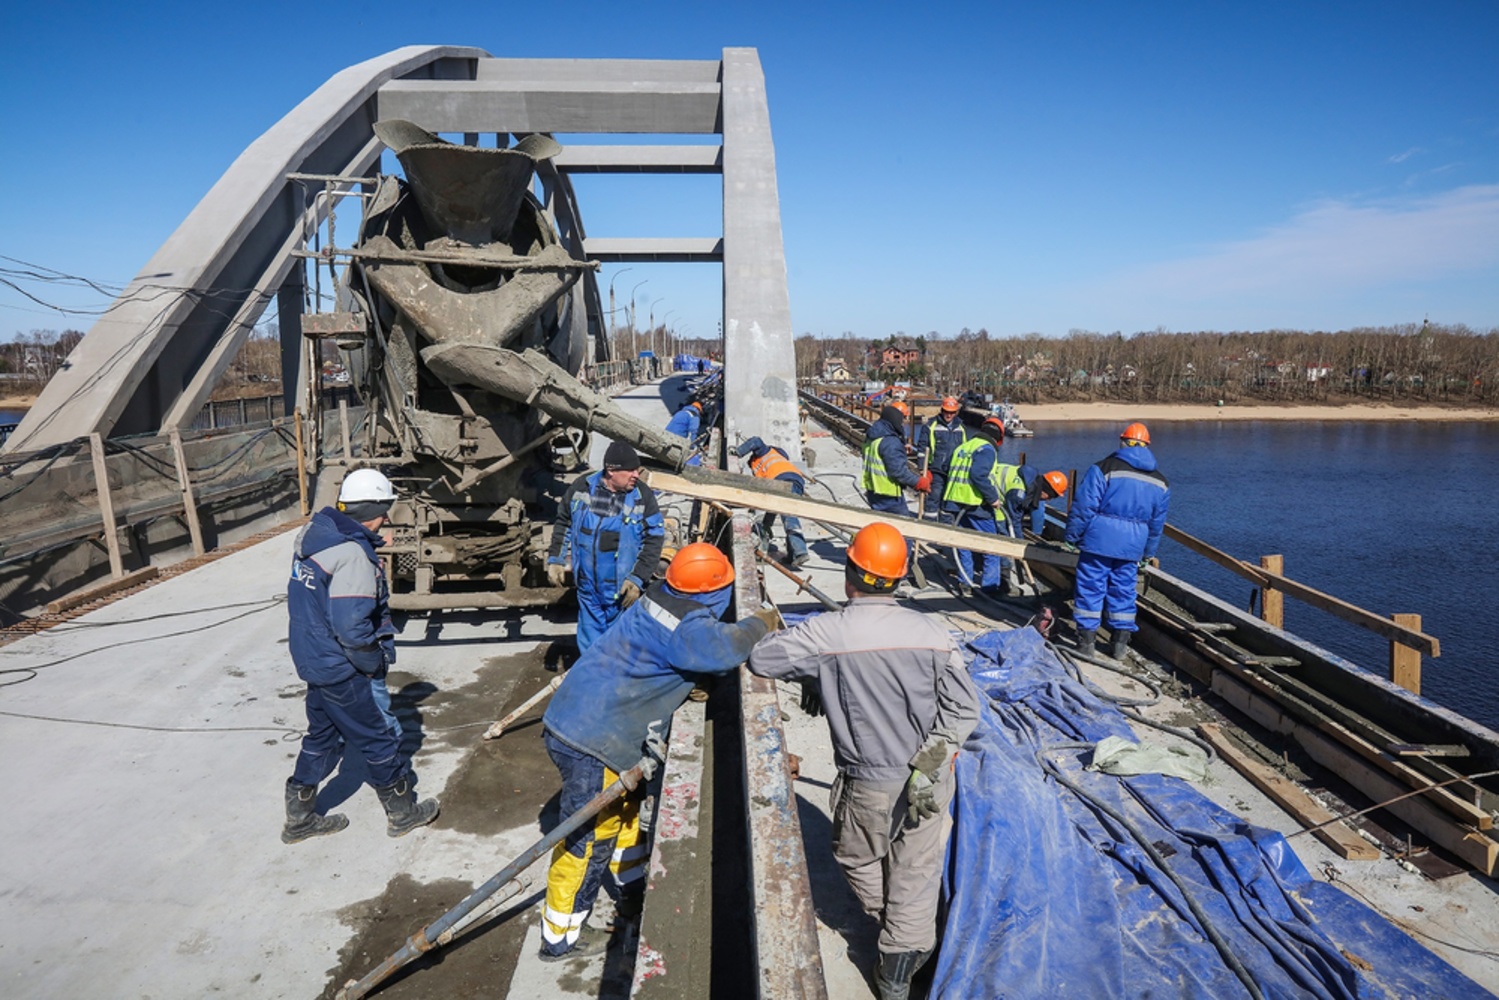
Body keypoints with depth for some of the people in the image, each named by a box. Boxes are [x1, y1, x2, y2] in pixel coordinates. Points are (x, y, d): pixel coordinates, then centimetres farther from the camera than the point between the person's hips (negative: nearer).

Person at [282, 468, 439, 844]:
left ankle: (299, 818, 35)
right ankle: (402, 812, 25)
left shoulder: (313, 532, 1)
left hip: (310, 658, 9)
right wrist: (375, 663, -14)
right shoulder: (353, 554, -26)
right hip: (340, 668, -9)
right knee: (378, 736, 8)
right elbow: (351, 626, -29)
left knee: (323, 735, 23)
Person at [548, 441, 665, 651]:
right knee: (590, 641, 18)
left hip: (621, 590, -3)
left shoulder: (643, 498, -11)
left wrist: (637, 579, -12)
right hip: (587, 585, 3)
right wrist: (555, 559, 7)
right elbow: (563, 523, 10)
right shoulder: (582, 487, -5)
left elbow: (654, 541, -7)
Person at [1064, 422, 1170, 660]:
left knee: (1090, 588, 3)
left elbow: (1083, 507, -9)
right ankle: (1120, 644, 17)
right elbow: (1157, 523, 17)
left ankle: (1086, 642, 6)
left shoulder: (1104, 468, -7)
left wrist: (1071, 536, 0)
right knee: (1123, 590, 14)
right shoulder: (1160, 482, 10)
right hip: (1132, 547, 4)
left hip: (1098, 541, -4)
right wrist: (1148, 553, 26)